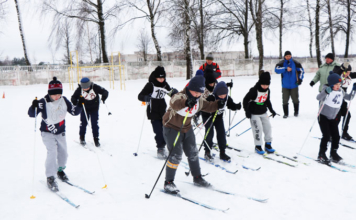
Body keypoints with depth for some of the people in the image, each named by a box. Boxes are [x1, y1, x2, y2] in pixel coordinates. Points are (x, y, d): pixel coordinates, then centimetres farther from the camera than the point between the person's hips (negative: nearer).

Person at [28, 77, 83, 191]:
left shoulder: (64, 100, -7)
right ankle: (50, 177, -7)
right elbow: (31, 114, -18)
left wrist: (80, 105, -18)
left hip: (60, 132, 4)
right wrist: (34, 106, -37)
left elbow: (74, 112, -1)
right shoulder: (43, 102, -18)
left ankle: (60, 170, 39)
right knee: (52, 152, -19)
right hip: (47, 132, -4)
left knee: (63, 153, 11)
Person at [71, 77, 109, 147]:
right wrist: (76, 102, -29)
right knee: (83, 123, 1)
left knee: (95, 124, 0)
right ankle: (82, 138, 23)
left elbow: (105, 92, -14)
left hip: (94, 109, 0)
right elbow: (74, 97, -6)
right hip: (84, 109, 1)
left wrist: (104, 97, -36)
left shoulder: (95, 87, -20)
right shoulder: (79, 89, -16)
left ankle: (96, 139, 11)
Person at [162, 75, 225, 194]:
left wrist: (217, 104, -8)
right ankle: (168, 182, 3)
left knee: (193, 153, 14)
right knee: (175, 155, -10)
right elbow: (174, 103, -49)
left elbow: (207, 106, 12)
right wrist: (186, 102, -70)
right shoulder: (180, 96, -27)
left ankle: (197, 177, 31)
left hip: (187, 128, 7)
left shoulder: (199, 100, -2)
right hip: (172, 128, -7)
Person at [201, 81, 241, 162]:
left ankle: (222, 153, 10)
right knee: (209, 133, -9)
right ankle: (207, 152, 5)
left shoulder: (227, 98, -13)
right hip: (208, 116, -5)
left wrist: (237, 106, -26)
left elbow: (232, 105, -4)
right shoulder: (211, 98, -31)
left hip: (219, 116, 5)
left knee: (222, 133, 1)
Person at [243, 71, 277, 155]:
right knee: (258, 128, -10)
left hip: (263, 113, 6)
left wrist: (271, 110, 13)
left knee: (268, 127, 4)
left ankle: (268, 145, 20)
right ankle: (258, 146, 6)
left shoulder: (267, 90, 0)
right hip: (254, 113, -6)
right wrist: (247, 111, -18)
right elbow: (246, 100, -14)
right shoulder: (254, 90, -20)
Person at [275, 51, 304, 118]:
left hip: (294, 85, 0)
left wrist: (300, 79, -5)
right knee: (285, 100, 1)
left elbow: (301, 70, 7)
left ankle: (296, 112, 24)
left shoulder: (295, 63, -1)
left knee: (295, 99, 8)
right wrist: (285, 69, -27)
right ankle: (286, 113, 11)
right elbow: (276, 70, -18)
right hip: (285, 85, 0)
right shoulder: (281, 63, -2)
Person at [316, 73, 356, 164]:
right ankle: (321, 155, 2)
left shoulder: (341, 91, 3)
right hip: (323, 116, -6)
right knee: (326, 136, -11)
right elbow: (318, 98, -33)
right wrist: (326, 92, -49)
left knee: (336, 136, 4)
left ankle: (333, 154, 22)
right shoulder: (327, 90, -16)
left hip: (333, 118, 6)